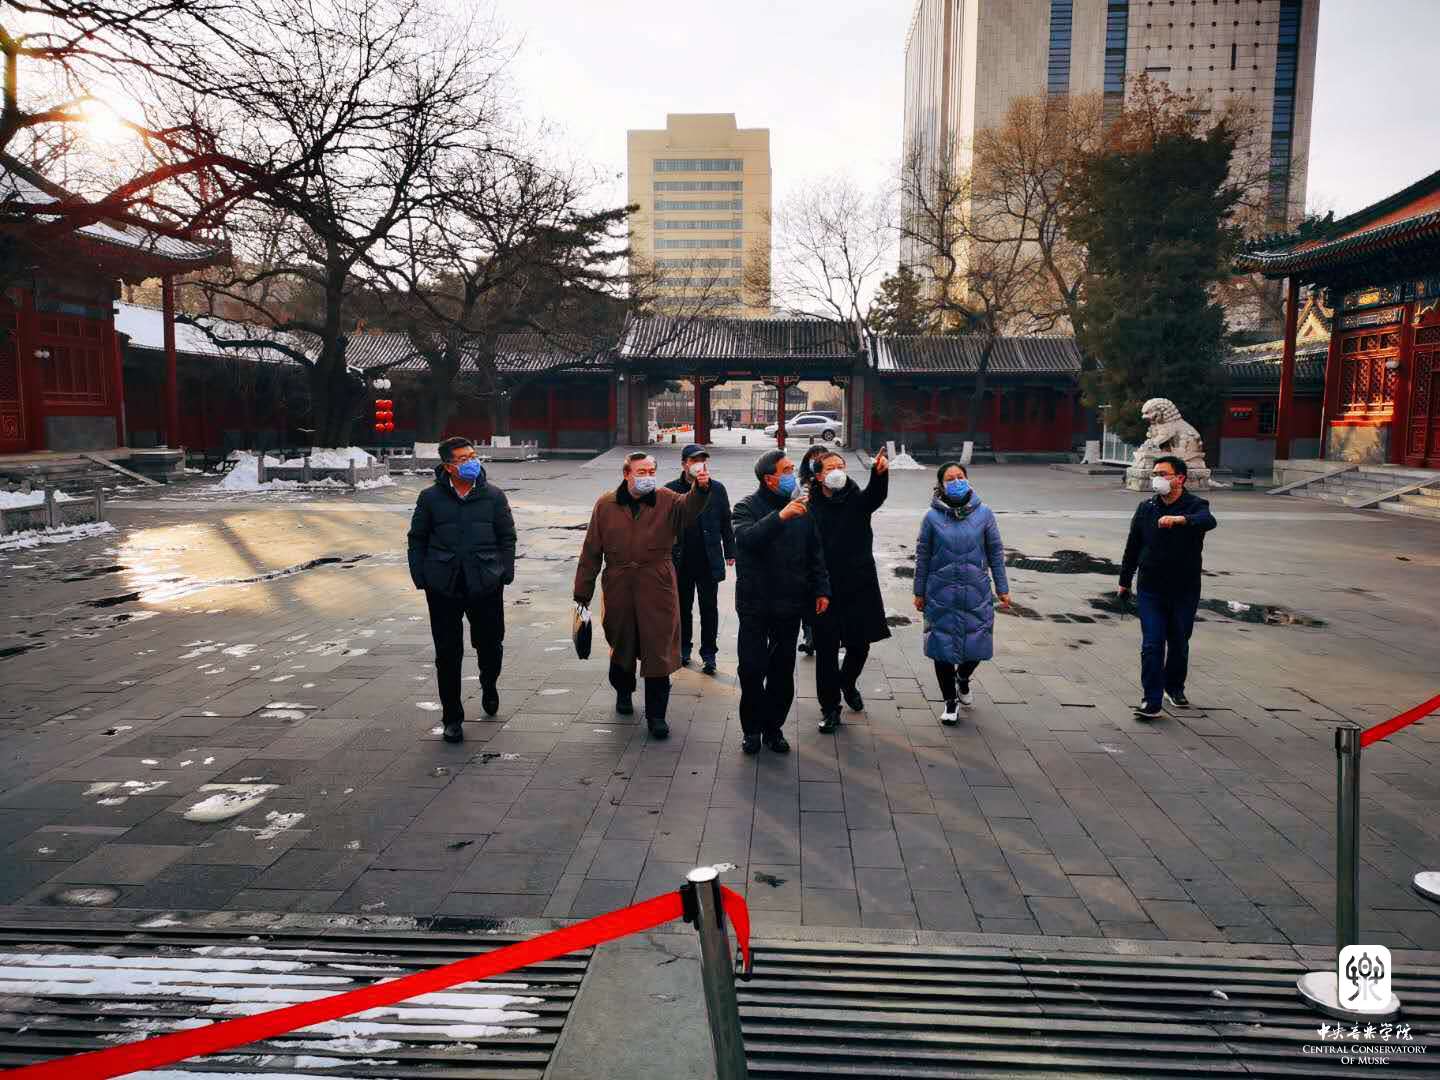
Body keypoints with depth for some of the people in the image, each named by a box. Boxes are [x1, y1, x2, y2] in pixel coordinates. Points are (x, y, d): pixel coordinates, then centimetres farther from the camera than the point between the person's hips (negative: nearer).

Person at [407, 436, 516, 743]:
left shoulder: (494, 496, 5)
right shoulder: (430, 498, 3)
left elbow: (507, 538, 9)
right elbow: (417, 540, 9)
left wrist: (505, 573, 0)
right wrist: (420, 577, 1)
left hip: (486, 585, 1)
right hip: (443, 588, 0)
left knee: (490, 644, 10)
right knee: (448, 653, 4)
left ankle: (489, 685, 44)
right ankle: (451, 717, 17)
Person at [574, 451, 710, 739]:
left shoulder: (667, 501, 0)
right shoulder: (606, 505, 3)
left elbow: (689, 508, -23)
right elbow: (591, 552, 5)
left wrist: (701, 489, -44)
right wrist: (582, 592, 5)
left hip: (657, 590, -1)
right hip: (618, 589, 2)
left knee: (659, 651, -1)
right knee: (621, 645, 19)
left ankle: (656, 715, 10)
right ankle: (623, 691, 46)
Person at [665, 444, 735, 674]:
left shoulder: (717, 489, 3)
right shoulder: (671, 490, -1)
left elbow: (726, 523, 8)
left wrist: (730, 552, 6)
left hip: (710, 561, 0)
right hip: (681, 560, 0)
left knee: (709, 609, 5)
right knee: (683, 607, 13)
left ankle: (708, 653, 14)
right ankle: (684, 648, 28)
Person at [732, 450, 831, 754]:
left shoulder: (802, 507, 7)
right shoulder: (748, 507, -6)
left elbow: (815, 552, 12)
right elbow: (745, 537, -28)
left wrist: (821, 589, 6)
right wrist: (780, 516, -36)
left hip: (790, 604, 4)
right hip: (755, 605, -3)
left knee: (783, 671, 9)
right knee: (752, 670, 1)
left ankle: (774, 727, 23)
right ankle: (752, 729, 18)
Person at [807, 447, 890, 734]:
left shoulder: (858, 500, 0)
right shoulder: (811, 507, -4)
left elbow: (877, 494, -23)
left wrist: (880, 472, -45)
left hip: (860, 586, 2)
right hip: (826, 589, -2)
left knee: (860, 645, 13)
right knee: (827, 649, 2)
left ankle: (848, 683, 43)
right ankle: (830, 708, 17)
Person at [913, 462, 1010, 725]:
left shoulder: (983, 513, -1)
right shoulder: (933, 517, -3)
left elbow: (995, 553, 5)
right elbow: (922, 557, 2)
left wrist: (1002, 588, 5)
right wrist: (919, 592, 4)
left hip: (976, 593, 1)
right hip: (941, 594, -1)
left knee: (977, 644, 6)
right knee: (943, 646, 5)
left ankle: (962, 679, 40)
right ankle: (950, 701, 23)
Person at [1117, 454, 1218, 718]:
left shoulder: (1196, 506, -7)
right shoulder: (1146, 508, 2)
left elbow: (1208, 521, -33)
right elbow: (1132, 547, 11)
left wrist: (1180, 519, -52)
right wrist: (1124, 581, 14)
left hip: (1185, 590, -1)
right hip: (1150, 590, 1)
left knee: (1179, 644, 15)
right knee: (1152, 645, -6)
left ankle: (1174, 687, 38)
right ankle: (1152, 701, -3)